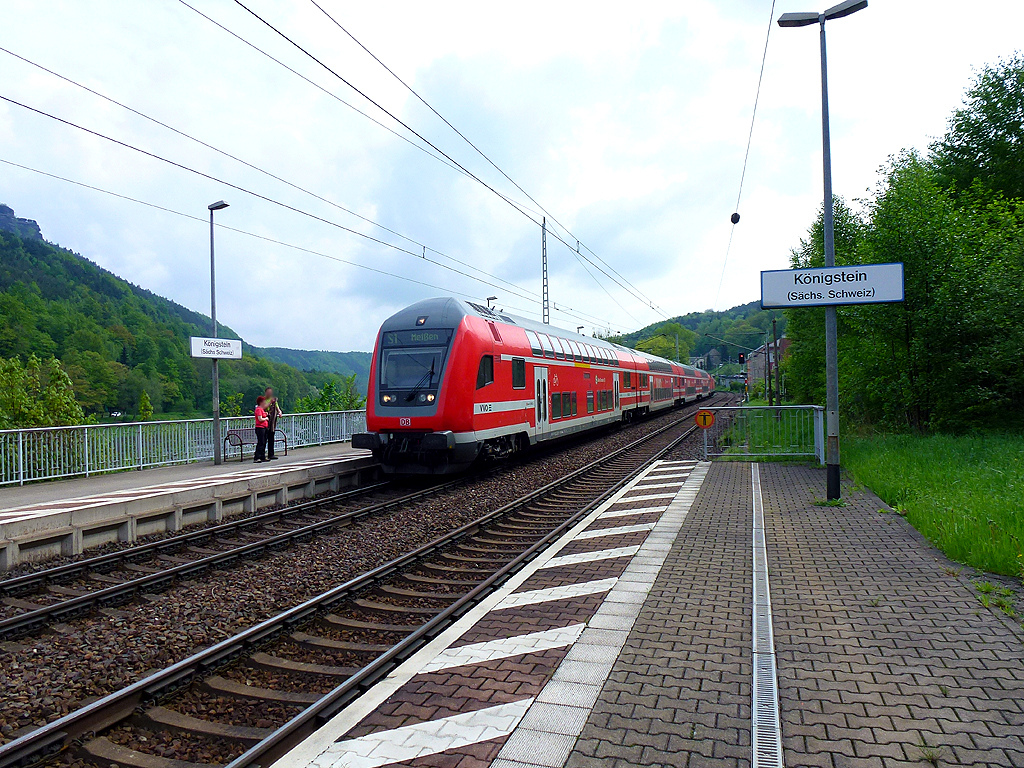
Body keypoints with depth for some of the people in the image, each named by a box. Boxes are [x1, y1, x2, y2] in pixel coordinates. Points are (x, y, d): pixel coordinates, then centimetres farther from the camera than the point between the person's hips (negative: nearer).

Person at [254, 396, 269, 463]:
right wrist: (266, 418, -7)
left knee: (264, 443, 12)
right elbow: (260, 419, -22)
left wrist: (266, 414, 12)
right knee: (260, 443, -11)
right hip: (260, 428, -10)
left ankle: (263, 457, 19)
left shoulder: (262, 409, 17)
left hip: (264, 428, 10)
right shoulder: (258, 409, -13)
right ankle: (256, 458, -10)